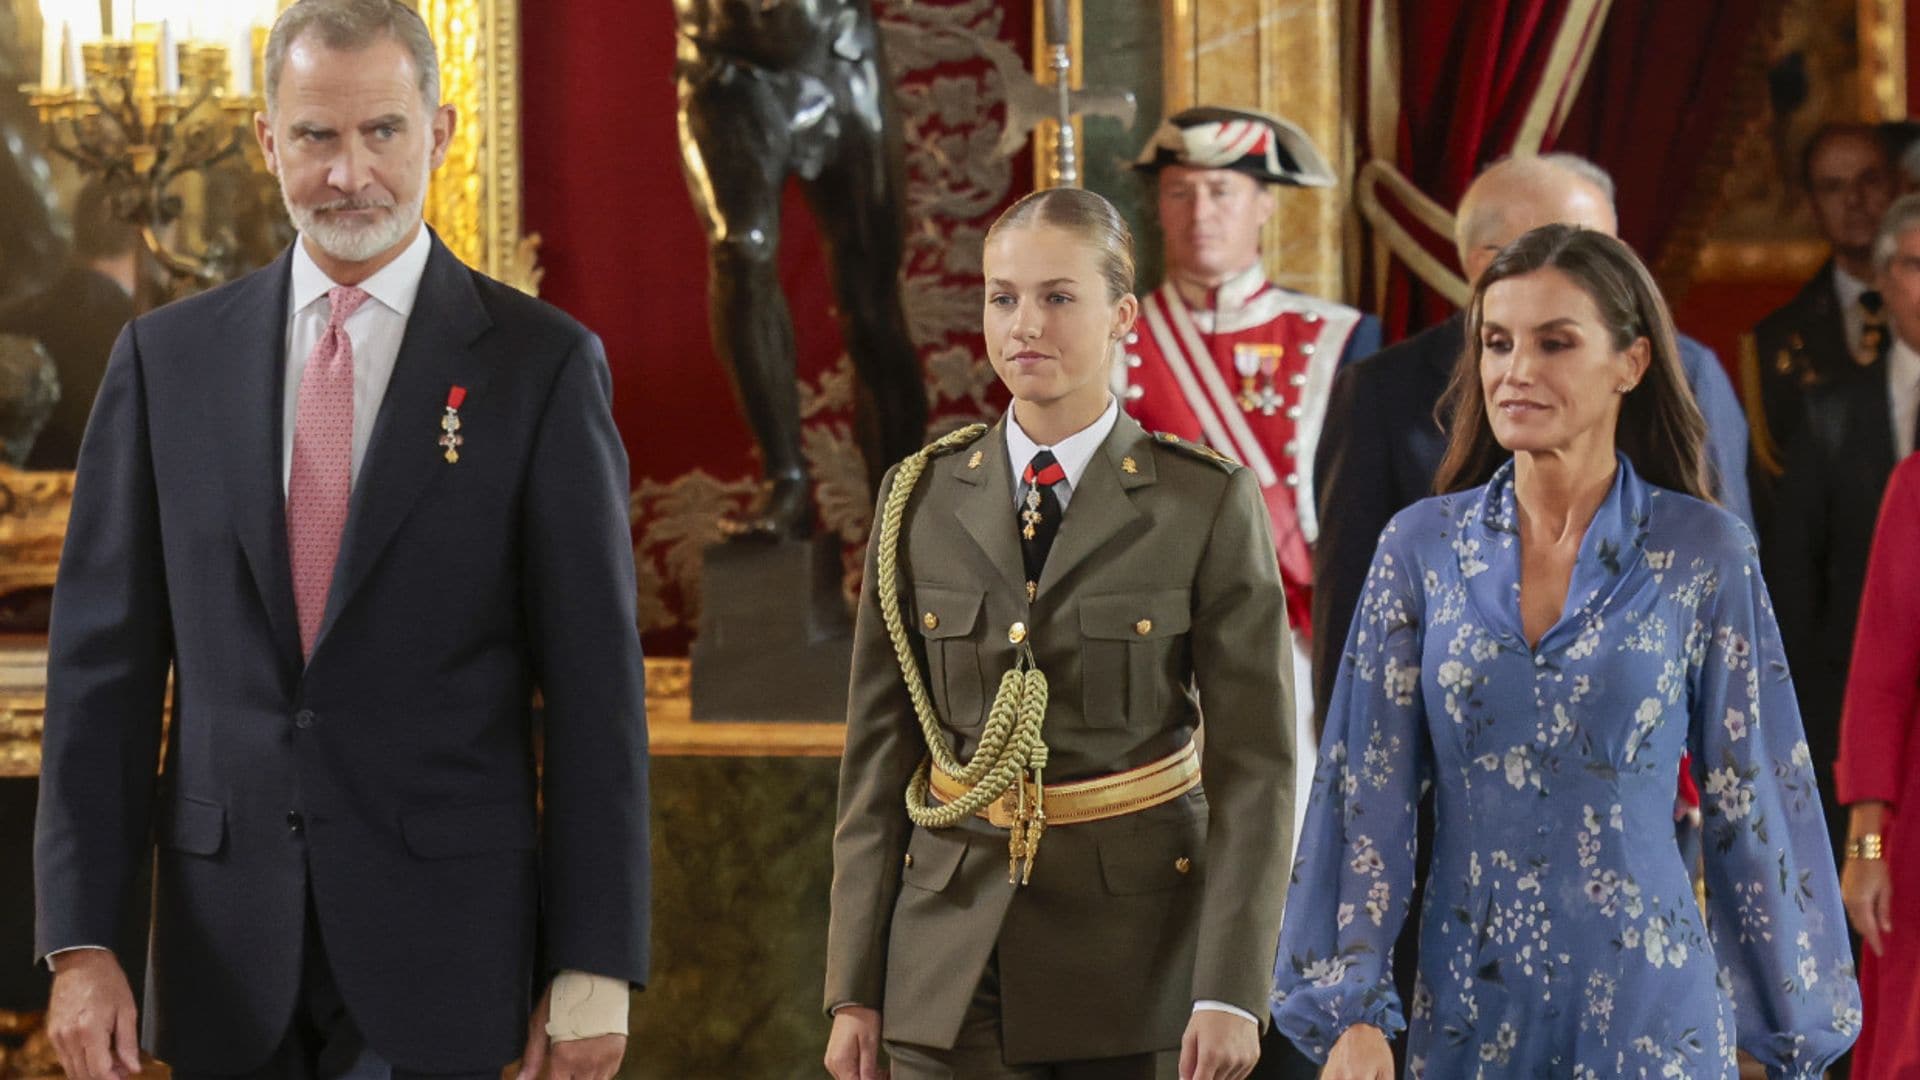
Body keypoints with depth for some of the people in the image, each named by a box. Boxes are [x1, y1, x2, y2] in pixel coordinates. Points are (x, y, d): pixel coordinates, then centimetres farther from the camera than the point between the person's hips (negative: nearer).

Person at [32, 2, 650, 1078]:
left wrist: (596, 965, -6)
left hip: (440, 940, -2)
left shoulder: (541, 364, -1)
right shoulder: (168, 358, 7)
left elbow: (595, 680, -2)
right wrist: (82, 943, -2)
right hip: (229, 947, 2)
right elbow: (104, 658, 6)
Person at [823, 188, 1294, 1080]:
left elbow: (1253, 763, -5)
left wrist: (1231, 991, -13)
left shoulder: (1209, 504, -2)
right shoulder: (922, 500, 6)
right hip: (954, 953, 2)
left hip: (1136, 948, -2)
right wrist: (853, 989, 4)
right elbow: (877, 754, 7)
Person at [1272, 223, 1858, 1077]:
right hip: (1467, 1001, 2)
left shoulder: (1704, 554, -3)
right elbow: (1367, 790, 2)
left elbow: (1756, 799, 1)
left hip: (1649, 1010, -2)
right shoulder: (1423, 547, 2)